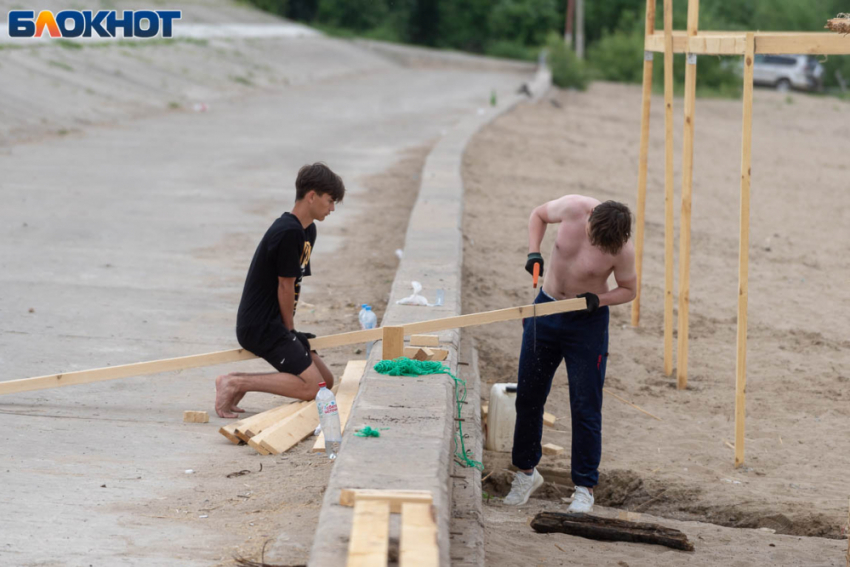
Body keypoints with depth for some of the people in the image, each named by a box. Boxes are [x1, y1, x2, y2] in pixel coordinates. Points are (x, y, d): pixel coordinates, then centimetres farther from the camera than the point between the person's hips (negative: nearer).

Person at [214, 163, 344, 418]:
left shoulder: (307, 231, 14)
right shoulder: (288, 232, -19)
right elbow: (285, 286, -14)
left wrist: (290, 332, 8)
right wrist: (290, 329, -3)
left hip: (271, 324, 11)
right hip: (259, 326, -11)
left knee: (326, 381, 10)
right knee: (312, 385, -17)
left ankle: (241, 380, 7)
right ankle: (236, 383, -14)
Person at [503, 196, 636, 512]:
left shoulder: (622, 249, -23)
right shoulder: (573, 208, -18)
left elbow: (628, 290, -6)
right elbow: (539, 215, 3)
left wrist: (599, 299, -24)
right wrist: (534, 252, -11)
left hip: (588, 323, -4)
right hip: (545, 309, 4)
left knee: (586, 408, -4)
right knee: (528, 397, 12)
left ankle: (584, 487, 6)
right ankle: (526, 472, 30)